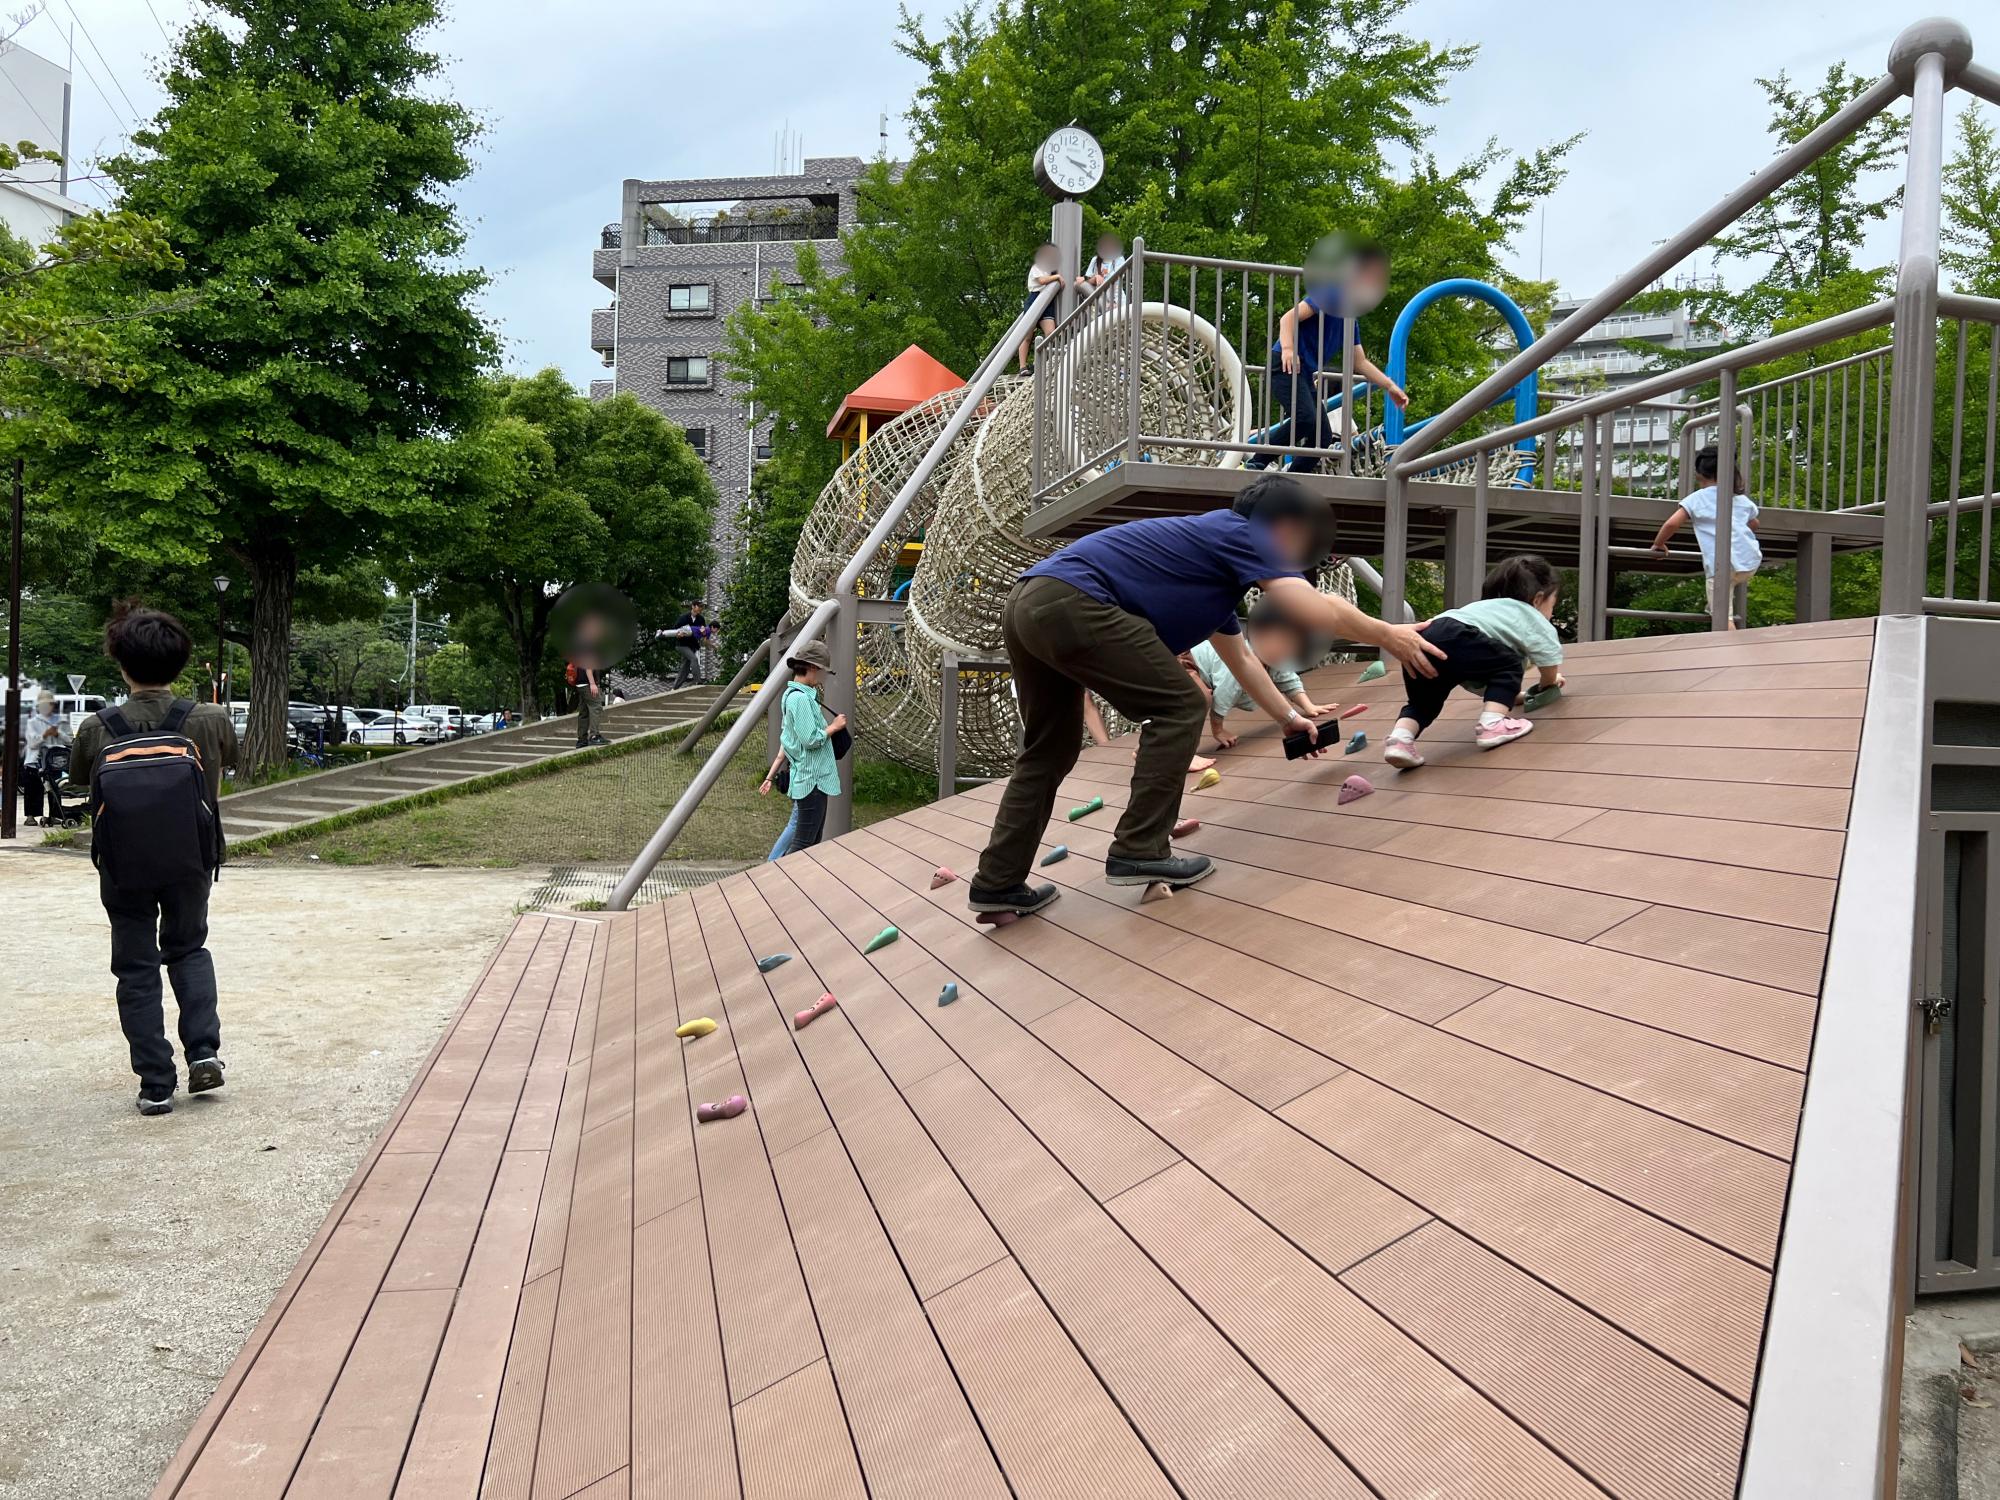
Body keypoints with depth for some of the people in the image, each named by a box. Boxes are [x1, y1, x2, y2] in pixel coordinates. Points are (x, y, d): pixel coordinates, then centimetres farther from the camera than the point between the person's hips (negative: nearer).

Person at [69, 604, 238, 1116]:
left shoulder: (95, 730, -11)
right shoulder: (210, 721, -11)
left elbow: (79, 778, 8)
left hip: (122, 868, -1)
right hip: (190, 862, 1)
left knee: (136, 969, 10)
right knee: (188, 948, 23)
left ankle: (155, 1084, 9)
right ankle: (203, 1048, 7)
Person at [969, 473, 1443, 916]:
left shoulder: (1216, 564, 30)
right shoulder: (1238, 533, 3)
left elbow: (1241, 660, 42)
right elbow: (1321, 613, -5)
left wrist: (1290, 718, 50)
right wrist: (1389, 636, 11)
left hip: (1026, 607, 10)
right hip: (1071, 602, -10)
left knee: (1050, 749, 19)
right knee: (1178, 708, 0)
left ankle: (998, 883, 19)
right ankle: (1138, 851, 0)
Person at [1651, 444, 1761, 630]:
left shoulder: (1697, 499, 6)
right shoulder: (1742, 499, 22)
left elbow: (1671, 524, -5)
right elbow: (1754, 524, 39)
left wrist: (1658, 544, 11)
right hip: (1751, 563, 5)